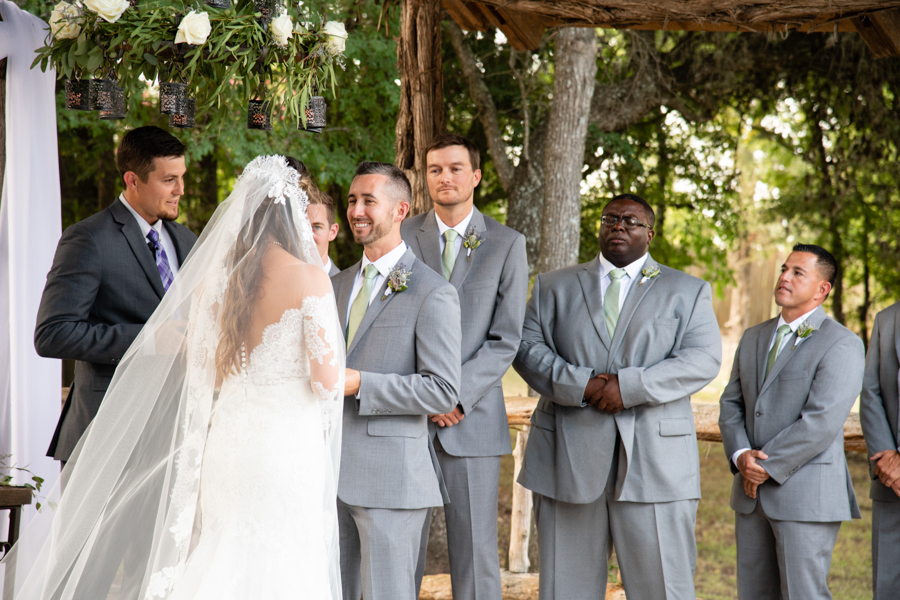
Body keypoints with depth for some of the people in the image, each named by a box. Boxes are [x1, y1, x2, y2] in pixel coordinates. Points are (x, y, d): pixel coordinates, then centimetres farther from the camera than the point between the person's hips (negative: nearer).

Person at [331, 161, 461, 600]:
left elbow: (443, 391, -13)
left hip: (391, 476, -7)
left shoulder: (433, 293, -7)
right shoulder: (337, 285, 17)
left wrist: (359, 384, -18)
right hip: (333, 473, 7)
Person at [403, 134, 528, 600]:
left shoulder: (507, 245, 4)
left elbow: (505, 340, -1)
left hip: (472, 420, -1)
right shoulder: (403, 237, 8)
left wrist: (458, 397, -12)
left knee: (475, 555, 1)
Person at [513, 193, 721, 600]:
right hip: (569, 456, 2)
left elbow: (703, 360, -2)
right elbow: (527, 347, 5)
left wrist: (631, 386, -14)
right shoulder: (554, 287, 16)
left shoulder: (688, 292, 11)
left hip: (654, 456, -1)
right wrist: (579, 385, -12)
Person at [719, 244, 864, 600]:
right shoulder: (753, 338, 17)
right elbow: (731, 404, 13)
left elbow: (822, 421, -17)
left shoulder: (840, 344, -8)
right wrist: (741, 456, -6)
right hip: (752, 492, 7)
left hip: (806, 492, -7)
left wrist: (768, 467, -14)